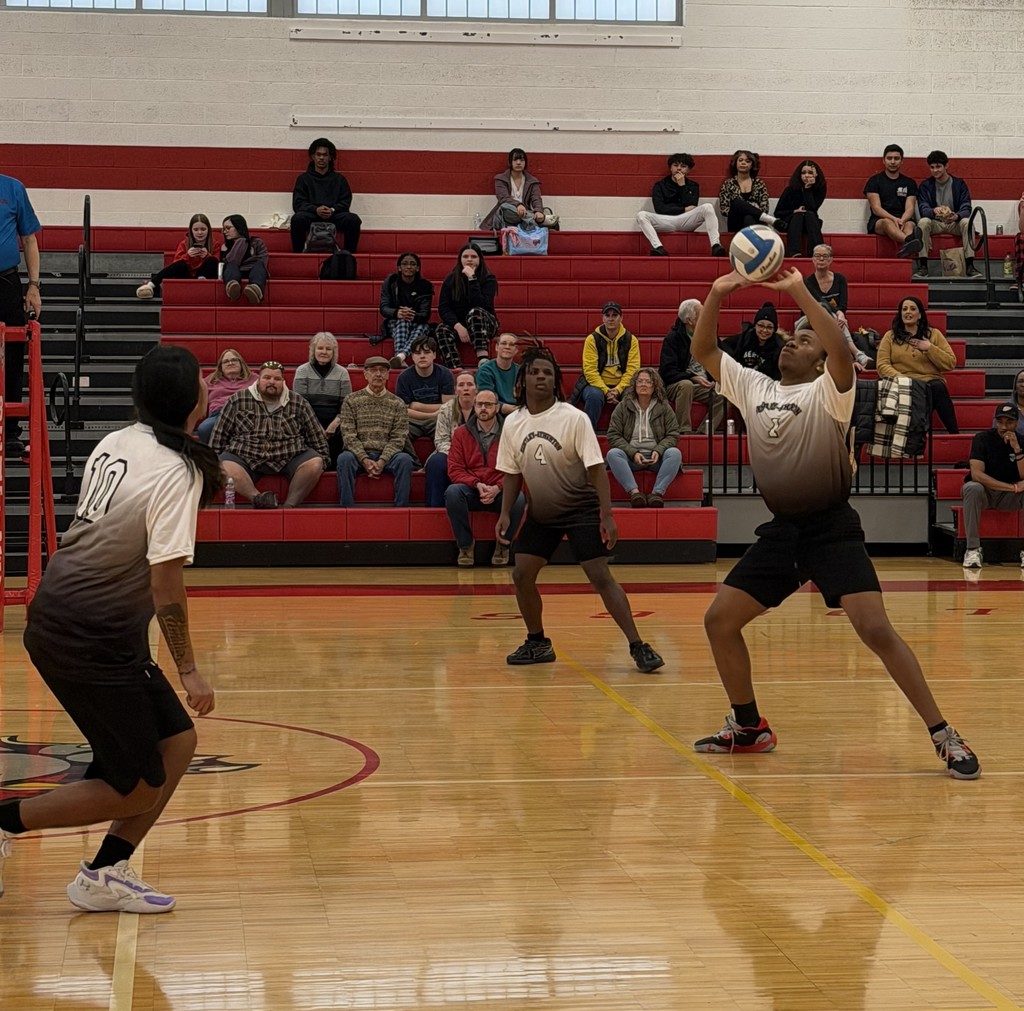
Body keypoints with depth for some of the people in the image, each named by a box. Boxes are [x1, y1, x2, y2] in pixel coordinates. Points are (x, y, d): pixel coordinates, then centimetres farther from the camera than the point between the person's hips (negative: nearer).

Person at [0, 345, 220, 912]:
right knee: (136, 790, 1)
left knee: (177, 743, 13)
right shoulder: (176, 471, -18)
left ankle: (105, 875, 16)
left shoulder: (115, 444, 5)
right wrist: (188, 669, -13)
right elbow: (166, 584, -20)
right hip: (90, 641, -9)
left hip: (58, 616, 9)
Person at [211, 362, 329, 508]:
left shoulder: (299, 403, 6)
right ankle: (258, 498, -39)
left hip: (289, 459, 1)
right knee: (226, 467, -31)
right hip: (246, 458, -1)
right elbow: (219, 434, 8)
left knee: (315, 463, -26)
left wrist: (322, 459, 13)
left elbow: (316, 436, 15)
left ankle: (289, 505, -24)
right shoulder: (238, 401, 3)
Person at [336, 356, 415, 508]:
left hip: (387, 455, 1)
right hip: (359, 454, -1)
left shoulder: (397, 404, 11)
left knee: (405, 459, -30)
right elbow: (349, 436, -1)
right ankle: (346, 510, -31)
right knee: (344, 458, -33)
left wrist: (382, 461, -14)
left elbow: (398, 438, 3)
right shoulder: (351, 401, 8)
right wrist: (365, 460, -16)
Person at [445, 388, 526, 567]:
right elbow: (455, 470, 0)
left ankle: (503, 544, -6)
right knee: (452, 492, -32)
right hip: (471, 490, 1)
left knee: (518, 498, -33)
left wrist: (497, 488, -20)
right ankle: (465, 544, -13)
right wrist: (477, 485, -17)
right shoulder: (461, 433, 5)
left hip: (500, 492, -1)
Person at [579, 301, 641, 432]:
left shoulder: (631, 340, 4)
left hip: (622, 386, 1)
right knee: (594, 396, -36)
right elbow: (590, 370, -8)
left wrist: (618, 390, -19)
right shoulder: (592, 339, -1)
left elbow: (632, 370, -3)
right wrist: (606, 391, -21)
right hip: (597, 384, -1)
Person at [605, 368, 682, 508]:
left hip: (656, 456, 0)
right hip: (631, 456, 0)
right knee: (613, 453, -31)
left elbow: (673, 435, 5)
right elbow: (613, 436, 0)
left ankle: (658, 492, -37)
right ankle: (634, 492, -42)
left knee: (674, 453, -30)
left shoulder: (664, 408, 8)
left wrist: (658, 451, -14)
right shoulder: (622, 407, 6)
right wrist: (633, 453, -14)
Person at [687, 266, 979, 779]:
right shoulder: (753, 387, 9)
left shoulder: (827, 391, -8)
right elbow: (703, 351, 10)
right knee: (719, 620, 5)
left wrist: (800, 292, -28)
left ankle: (944, 736, -12)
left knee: (875, 630, -18)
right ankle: (748, 727, 21)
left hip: (831, 530, -6)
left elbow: (842, 351, -29)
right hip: (779, 530, 7)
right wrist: (717, 294, -3)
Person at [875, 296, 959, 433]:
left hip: (931, 381, 1)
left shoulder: (934, 334, 17)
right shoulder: (890, 336, 17)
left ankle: (954, 434, -36)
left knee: (937, 387, -38)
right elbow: (882, 365, 6)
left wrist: (930, 348, -3)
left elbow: (951, 364, 11)